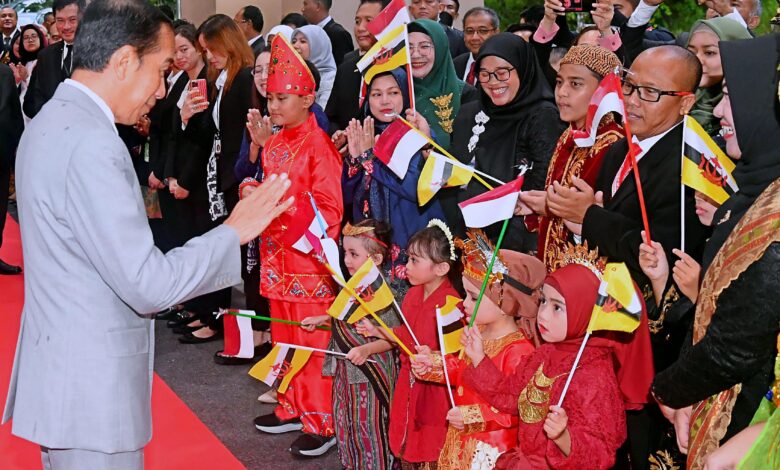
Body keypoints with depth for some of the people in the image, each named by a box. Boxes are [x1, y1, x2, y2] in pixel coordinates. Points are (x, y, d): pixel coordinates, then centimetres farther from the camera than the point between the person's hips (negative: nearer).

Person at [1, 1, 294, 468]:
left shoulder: (52, 122, 9)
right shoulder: (90, 143, -23)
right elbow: (147, 284, -23)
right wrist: (235, 231, -13)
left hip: (60, 373, 10)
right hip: (91, 394, -10)